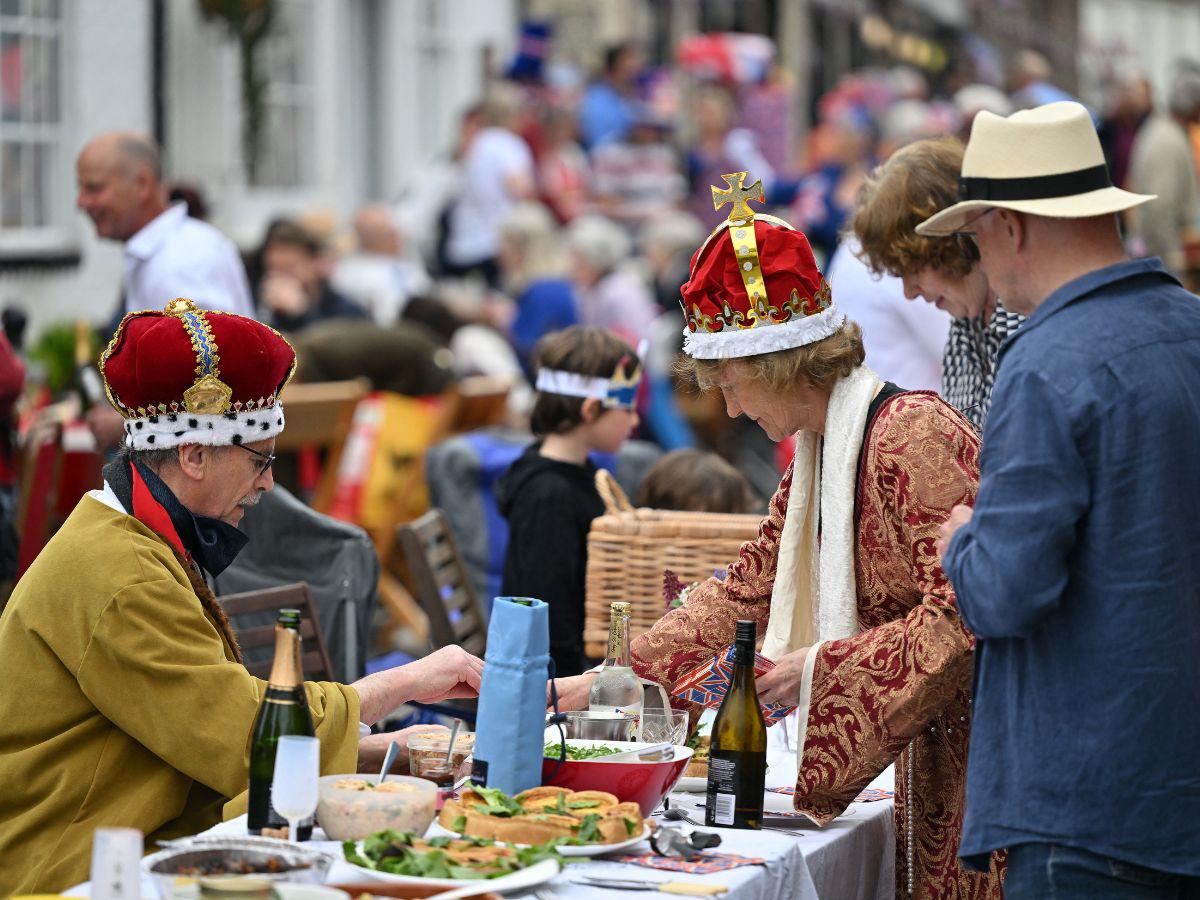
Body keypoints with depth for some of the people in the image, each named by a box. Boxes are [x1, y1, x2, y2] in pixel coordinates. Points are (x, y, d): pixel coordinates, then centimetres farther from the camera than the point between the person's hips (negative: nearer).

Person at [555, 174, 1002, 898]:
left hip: (980, 749, -9)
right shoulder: (817, 453, 12)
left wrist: (821, 670, -20)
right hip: (930, 759, 9)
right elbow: (745, 593, 17)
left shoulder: (912, 434, -18)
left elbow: (963, 616, -23)